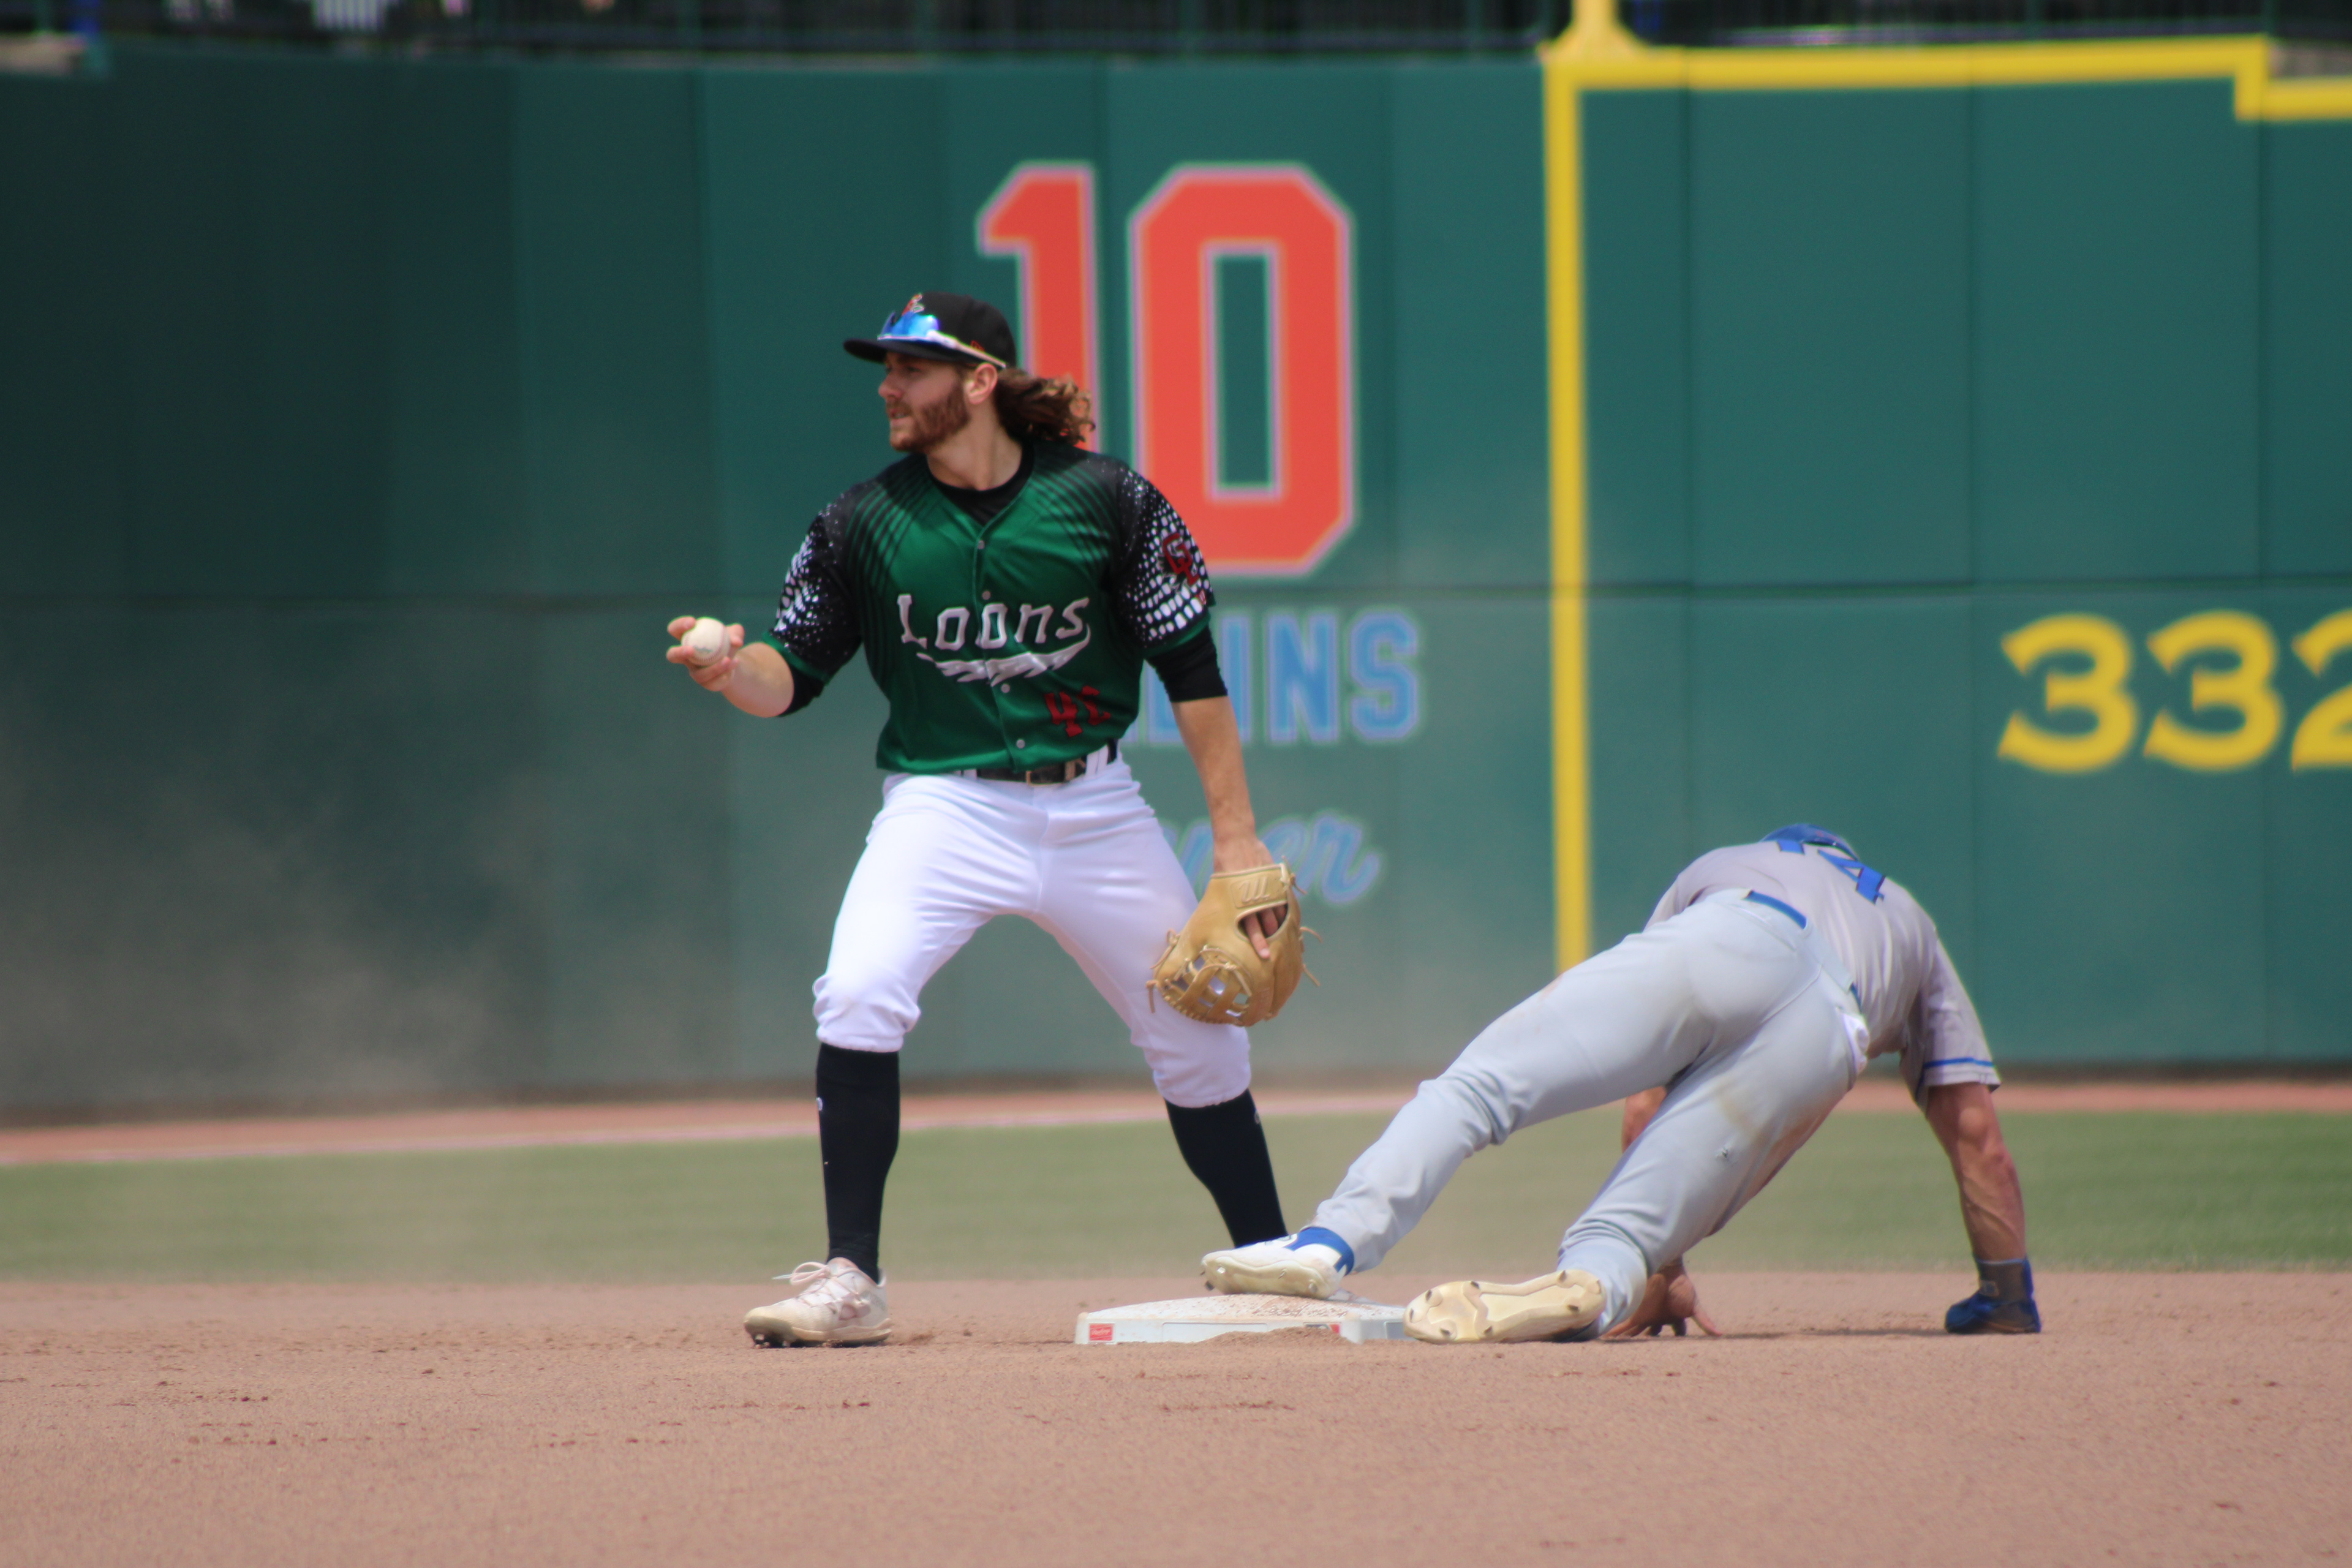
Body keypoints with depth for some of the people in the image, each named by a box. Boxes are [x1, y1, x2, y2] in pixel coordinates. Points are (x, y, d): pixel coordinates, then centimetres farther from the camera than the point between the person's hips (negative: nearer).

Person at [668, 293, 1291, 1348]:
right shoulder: (865, 521, -4)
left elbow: (1190, 669, -1)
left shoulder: (1104, 500, -6)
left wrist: (1236, 838, -3)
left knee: (1200, 1039, 7)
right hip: (943, 802, -1)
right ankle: (849, 1283, -18)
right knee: (858, 995, -25)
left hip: (1094, 809, 1)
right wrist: (734, 672, -23)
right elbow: (795, 675, 1)